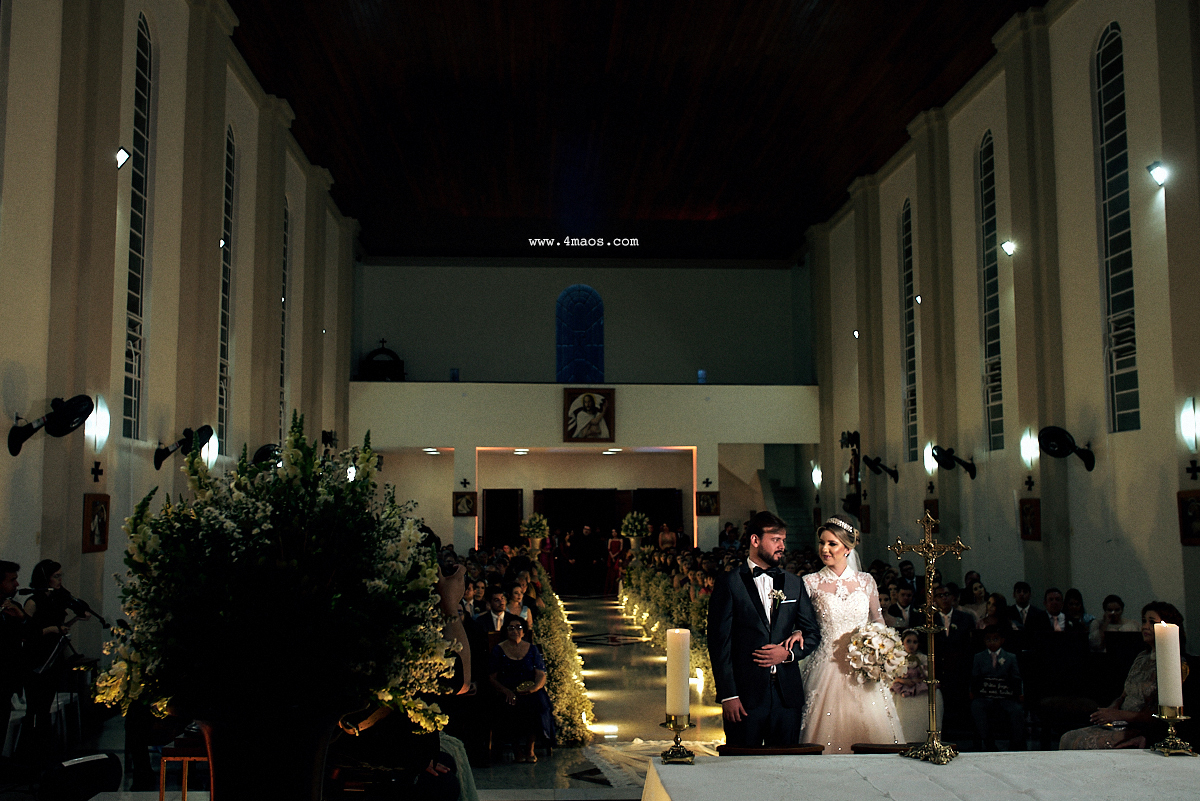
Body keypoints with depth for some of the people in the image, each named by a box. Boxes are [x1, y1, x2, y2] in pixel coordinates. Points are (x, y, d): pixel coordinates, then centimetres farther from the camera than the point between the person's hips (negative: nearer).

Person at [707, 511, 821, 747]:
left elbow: (813, 634, 16)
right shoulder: (729, 583, -2)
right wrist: (728, 695, -11)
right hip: (746, 693, -4)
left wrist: (789, 653, -5)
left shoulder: (794, 584, 12)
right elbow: (719, 642, -5)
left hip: (787, 694, 4)